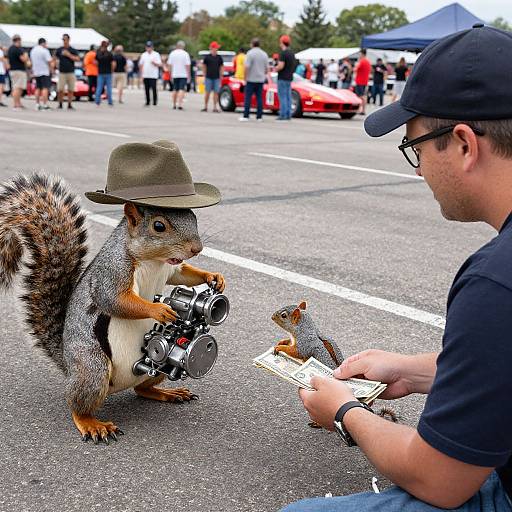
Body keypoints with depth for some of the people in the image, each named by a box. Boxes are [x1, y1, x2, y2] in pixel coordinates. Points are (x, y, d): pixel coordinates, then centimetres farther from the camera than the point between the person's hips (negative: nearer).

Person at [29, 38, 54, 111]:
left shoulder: (33, 50, 13)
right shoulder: (44, 51, -13)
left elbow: (31, 61, 20)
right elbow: (49, 61, -15)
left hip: (36, 72, 7)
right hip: (44, 72, -7)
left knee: (38, 88, 12)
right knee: (45, 88, -7)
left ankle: (37, 104, 10)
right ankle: (44, 105, -13)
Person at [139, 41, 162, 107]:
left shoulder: (156, 54, 1)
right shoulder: (143, 55, 13)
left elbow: (160, 65, -3)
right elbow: (141, 65, 17)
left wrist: (154, 63, -21)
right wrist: (142, 74, 10)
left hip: (153, 76, -4)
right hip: (145, 76, 4)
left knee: (154, 89, -10)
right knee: (147, 89, 4)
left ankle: (155, 101, -2)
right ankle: (147, 102, 11)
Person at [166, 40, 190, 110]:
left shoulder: (172, 53, 5)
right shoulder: (185, 54, -6)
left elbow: (169, 65, 5)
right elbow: (187, 65, -9)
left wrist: (171, 74, 12)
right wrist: (188, 75, -4)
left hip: (175, 75, 4)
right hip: (183, 75, -4)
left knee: (175, 90, 13)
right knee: (182, 89, -7)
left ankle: (174, 105, 17)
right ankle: (180, 104, -20)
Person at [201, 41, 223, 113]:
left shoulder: (219, 57, 7)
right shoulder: (207, 57, 1)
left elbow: (221, 67, 13)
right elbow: (204, 66, 7)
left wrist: (221, 76, 7)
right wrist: (204, 75, 3)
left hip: (217, 78, 2)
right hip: (208, 77, -2)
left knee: (216, 92, -1)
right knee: (207, 92, 2)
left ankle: (215, 107, 3)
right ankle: (205, 107, 10)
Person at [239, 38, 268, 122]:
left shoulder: (250, 53, -9)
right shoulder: (264, 54, 7)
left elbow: (247, 67, -15)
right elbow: (267, 69, 9)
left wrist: (245, 78, -7)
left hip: (251, 79, -5)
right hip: (261, 80, 5)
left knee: (247, 98, -1)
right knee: (259, 98, 7)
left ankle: (246, 116, -4)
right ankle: (259, 117, 6)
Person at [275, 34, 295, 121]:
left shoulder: (283, 53, -14)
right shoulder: (292, 53, 13)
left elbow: (281, 66, -21)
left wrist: (275, 69, -3)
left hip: (282, 78, -8)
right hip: (289, 78, 8)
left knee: (282, 97, -6)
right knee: (288, 96, 9)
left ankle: (283, 115, -8)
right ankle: (288, 115, 9)